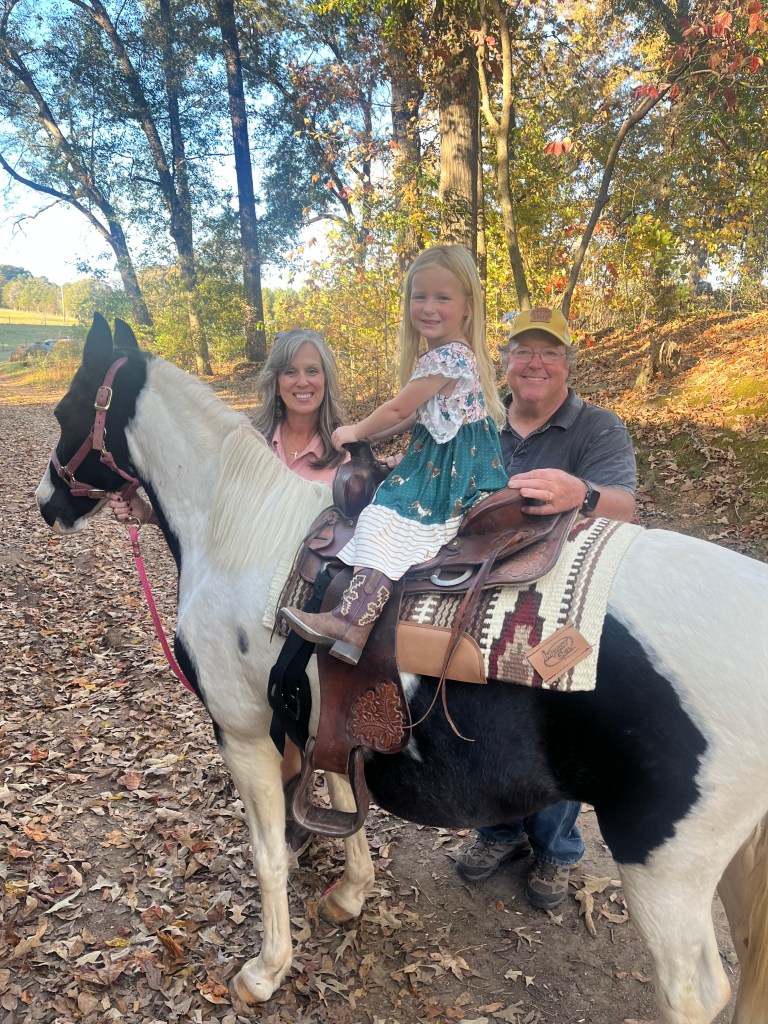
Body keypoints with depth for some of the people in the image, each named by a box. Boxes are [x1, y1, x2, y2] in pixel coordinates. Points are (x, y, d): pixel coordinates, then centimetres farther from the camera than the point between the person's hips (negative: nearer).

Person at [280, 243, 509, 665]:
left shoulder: (446, 357, -18)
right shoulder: (449, 354, 15)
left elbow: (397, 410, -11)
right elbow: (419, 415, 22)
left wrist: (356, 431, 6)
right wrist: (367, 433, 19)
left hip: (451, 472, -11)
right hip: (441, 461, 11)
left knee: (388, 524, -20)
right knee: (384, 515, 10)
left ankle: (350, 622, -24)